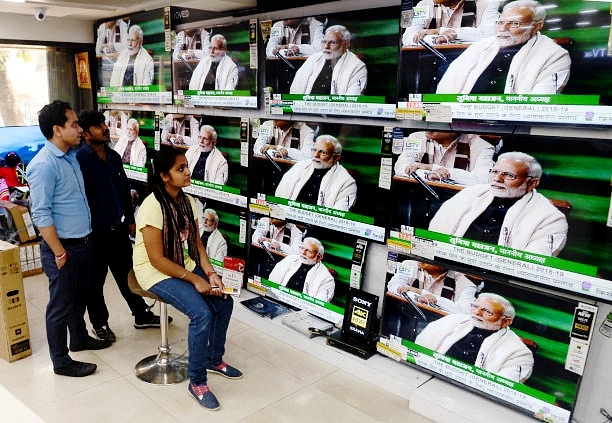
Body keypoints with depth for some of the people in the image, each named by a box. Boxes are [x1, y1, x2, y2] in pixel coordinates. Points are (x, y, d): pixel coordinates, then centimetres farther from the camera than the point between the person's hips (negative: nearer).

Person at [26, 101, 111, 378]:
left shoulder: (71, 156, 7)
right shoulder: (44, 165, -20)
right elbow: (41, 214, -21)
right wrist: (59, 252, -19)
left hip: (83, 243, 8)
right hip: (64, 248, -8)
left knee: (80, 297, 23)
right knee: (61, 305, 6)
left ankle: (79, 338, 42)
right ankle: (61, 361, 20)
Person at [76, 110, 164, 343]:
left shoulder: (114, 156, 7)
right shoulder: (79, 160, -15)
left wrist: (130, 219, 14)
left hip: (119, 228, 6)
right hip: (95, 232, -6)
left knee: (126, 273, 18)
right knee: (95, 280, 11)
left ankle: (142, 315, 31)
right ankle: (100, 324, 28)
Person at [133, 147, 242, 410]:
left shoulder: (188, 201, 0)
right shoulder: (152, 207, -24)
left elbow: (197, 244, 3)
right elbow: (157, 259, -23)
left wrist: (211, 273, -11)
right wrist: (195, 279, -22)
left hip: (184, 265, 8)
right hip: (156, 272, -7)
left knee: (224, 302, -4)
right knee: (202, 313, -23)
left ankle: (214, 359, 20)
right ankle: (197, 382, -4)